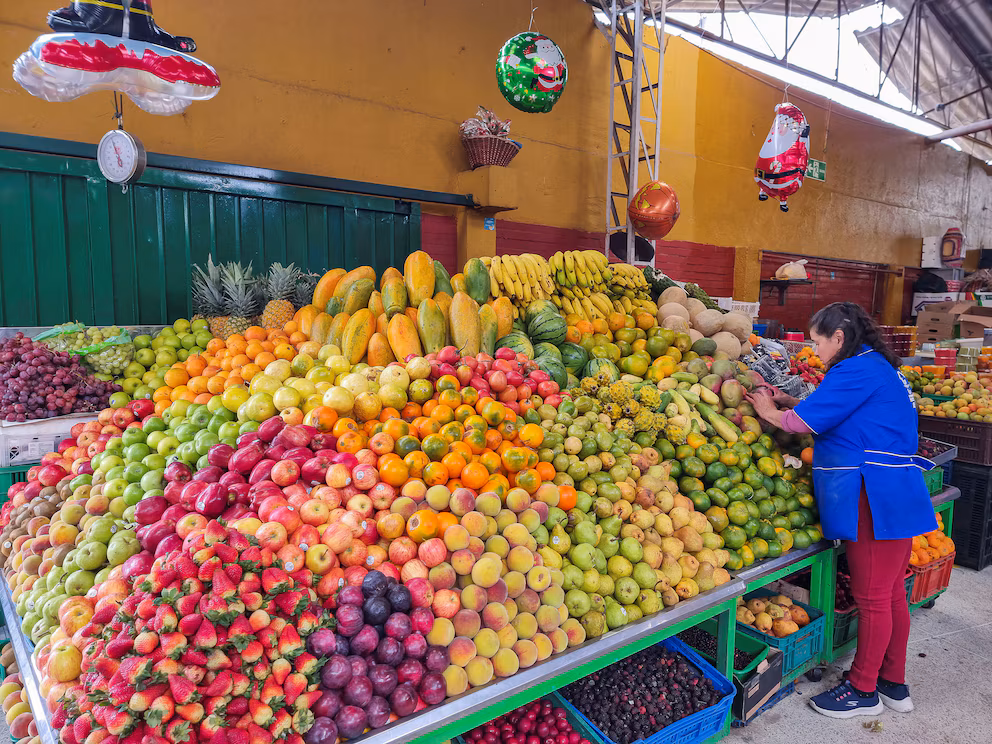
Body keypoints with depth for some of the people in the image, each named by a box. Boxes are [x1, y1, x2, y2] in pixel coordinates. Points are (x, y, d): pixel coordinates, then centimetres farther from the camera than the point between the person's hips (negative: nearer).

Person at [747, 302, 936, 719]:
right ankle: (893, 684, 31)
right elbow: (834, 416, 20)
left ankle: (863, 691, 15)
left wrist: (772, 413, 3)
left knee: (872, 597, 2)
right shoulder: (880, 367, 17)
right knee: (891, 593, 17)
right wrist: (791, 403, 12)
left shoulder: (856, 370, -15)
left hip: (876, 499, -10)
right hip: (896, 495, 10)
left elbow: (806, 421, -15)